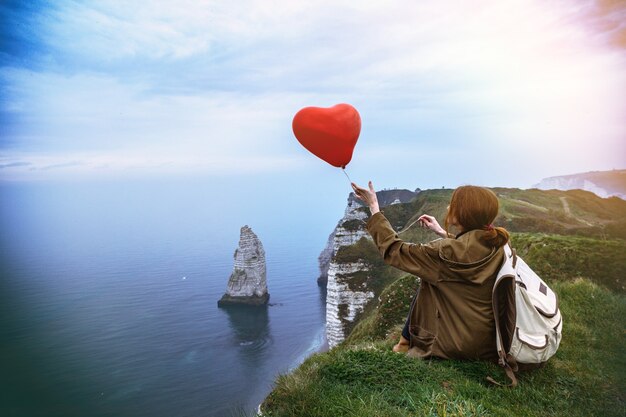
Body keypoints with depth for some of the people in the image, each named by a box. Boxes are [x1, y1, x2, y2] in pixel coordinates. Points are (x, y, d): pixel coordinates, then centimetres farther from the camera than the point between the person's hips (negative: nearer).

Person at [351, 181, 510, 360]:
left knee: (425, 287, 16)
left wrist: (374, 208, -10)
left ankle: (405, 342, 34)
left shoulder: (448, 252, -24)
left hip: (456, 347, -6)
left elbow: (394, 250, -15)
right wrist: (443, 233, 20)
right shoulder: (497, 247, -5)